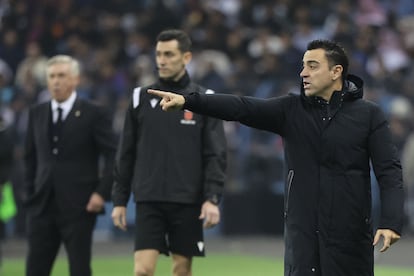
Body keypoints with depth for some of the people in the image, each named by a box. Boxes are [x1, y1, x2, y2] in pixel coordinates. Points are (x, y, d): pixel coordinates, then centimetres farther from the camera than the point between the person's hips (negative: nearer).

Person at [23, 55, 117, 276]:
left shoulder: (94, 114, -3)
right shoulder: (37, 113, 11)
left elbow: (113, 156, -4)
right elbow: (31, 158, 16)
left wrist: (102, 192, -12)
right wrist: (30, 193, 9)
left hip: (79, 206, -4)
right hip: (42, 206, 4)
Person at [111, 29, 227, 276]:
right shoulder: (141, 98, 6)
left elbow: (215, 155, -2)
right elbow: (126, 154, 10)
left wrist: (212, 199, -12)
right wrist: (120, 200, 7)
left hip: (187, 202, -1)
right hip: (149, 201, 1)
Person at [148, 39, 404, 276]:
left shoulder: (369, 115, 0)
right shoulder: (291, 109, 6)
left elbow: (390, 170, -5)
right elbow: (241, 107, -6)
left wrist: (391, 222, -18)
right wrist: (188, 100, -19)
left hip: (352, 236, -2)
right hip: (302, 232, 2)